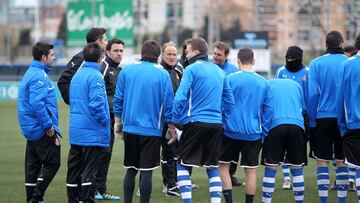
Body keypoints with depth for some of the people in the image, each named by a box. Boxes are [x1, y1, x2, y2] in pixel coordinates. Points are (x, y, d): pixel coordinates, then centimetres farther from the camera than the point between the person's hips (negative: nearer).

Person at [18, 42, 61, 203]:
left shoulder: (31, 73, 16)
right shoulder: (39, 77, -17)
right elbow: (37, 103, -27)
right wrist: (48, 125, -21)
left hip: (31, 128, 10)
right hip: (41, 129, -10)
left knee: (33, 165, 12)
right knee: (52, 162, -5)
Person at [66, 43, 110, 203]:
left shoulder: (77, 75, 13)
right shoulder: (95, 76, -13)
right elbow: (96, 104, -23)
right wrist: (105, 121, -9)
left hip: (75, 132, 8)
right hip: (93, 133, -8)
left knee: (74, 169, 11)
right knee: (89, 171, -5)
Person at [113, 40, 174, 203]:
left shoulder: (126, 71, 2)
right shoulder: (163, 74, -5)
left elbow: (118, 99, 5)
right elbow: (168, 103, -4)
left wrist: (118, 122, 17)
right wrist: (172, 128, 6)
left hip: (130, 127, 3)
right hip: (152, 129, -3)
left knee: (131, 169, 13)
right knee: (147, 171, 0)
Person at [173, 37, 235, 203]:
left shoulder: (192, 69, -6)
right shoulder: (219, 71, 13)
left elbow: (180, 97, -13)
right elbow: (229, 101, 17)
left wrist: (174, 121, -4)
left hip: (195, 122, -5)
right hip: (216, 124, 5)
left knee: (183, 164, 3)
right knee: (212, 167, 13)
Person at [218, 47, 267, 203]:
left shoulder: (231, 78, -7)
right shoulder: (263, 82, 4)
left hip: (232, 130, -2)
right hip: (253, 132, 3)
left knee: (223, 165, 9)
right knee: (251, 170, 7)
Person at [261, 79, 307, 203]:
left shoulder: (268, 85, 18)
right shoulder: (296, 85, 26)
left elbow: (265, 111, 12)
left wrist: (264, 132, 12)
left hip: (275, 126, -2)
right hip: (297, 126, 2)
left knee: (270, 169, 1)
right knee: (297, 169, 10)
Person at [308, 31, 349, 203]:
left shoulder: (316, 64, -3)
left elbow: (313, 94, -4)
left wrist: (311, 121, 2)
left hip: (323, 117, -1)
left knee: (322, 161, 5)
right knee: (342, 162, 7)